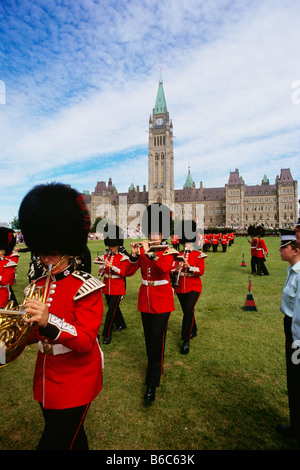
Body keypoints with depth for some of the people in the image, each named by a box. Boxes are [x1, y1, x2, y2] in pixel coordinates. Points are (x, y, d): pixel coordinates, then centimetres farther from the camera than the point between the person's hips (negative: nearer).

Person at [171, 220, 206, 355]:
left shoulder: (199, 255, -2)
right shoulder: (178, 254, 7)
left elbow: (201, 271, -14)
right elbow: (172, 269, 2)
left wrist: (188, 266, -29)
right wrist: (176, 270, -21)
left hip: (193, 287, -4)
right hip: (180, 287, 4)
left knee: (188, 310, -18)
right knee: (187, 311, 15)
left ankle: (186, 341, -8)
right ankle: (193, 331, 42)